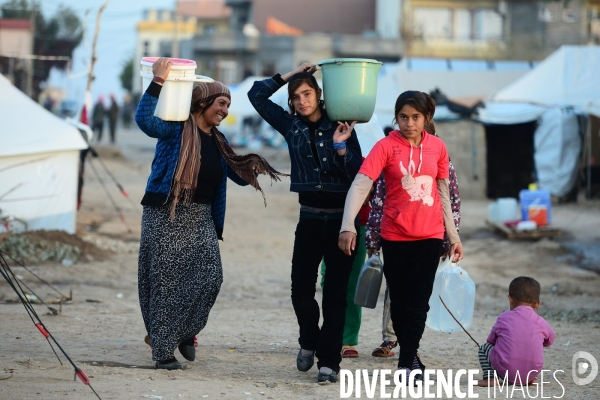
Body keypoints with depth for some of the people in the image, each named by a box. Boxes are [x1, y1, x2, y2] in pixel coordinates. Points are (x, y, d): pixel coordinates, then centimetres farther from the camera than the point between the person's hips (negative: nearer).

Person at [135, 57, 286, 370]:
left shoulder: (219, 142, 15)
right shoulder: (176, 128, -5)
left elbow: (239, 176, 20)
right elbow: (144, 119, -24)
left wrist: (251, 168, -3)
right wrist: (158, 82, -31)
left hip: (201, 219, 6)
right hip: (167, 216, -5)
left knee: (210, 276, -10)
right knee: (166, 282, -2)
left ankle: (184, 332, 11)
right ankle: (162, 348, 6)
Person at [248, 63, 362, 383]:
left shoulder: (341, 127, -3)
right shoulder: (291, 126, 4)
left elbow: (358, 174, -9)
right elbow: (257, 95, 4)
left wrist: (340, 146, -21)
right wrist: (290, 75, 2)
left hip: (340, 220, -3)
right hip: (309, 220, 3)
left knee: (334, 293, -1)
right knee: (301, 289, 0)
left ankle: (329, 361, 3)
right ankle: (309, 341, 27)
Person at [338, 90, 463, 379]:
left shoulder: (437, 147, 3)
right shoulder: (386, 146, -7)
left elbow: (443, 193, 11)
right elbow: (360, 185, -17)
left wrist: (453, 236, 12)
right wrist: (348, 226, -30)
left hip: (429, 236, 1)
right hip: (395, 236, -1)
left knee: (418, 302, -5)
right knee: (399, 301, 7)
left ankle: (406, 364, -1)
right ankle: (411, 356, 23)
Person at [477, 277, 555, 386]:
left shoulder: (504, 318, 2)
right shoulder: (541, 323, 6)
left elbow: (491, 341, 14)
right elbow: (549, 341, 26)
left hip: (506, 372, -3)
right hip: (532, 372, 3)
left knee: (483, 348, 20)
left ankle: (489, 378, 0)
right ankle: (530, 379, 20)